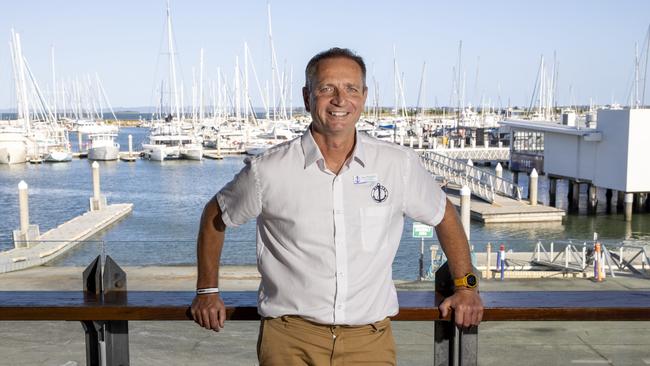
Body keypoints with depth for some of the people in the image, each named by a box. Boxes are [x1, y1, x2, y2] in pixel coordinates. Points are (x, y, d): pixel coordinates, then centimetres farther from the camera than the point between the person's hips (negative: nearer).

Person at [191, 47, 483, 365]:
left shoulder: (399, 164, -1)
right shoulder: (268, 170, -6)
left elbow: (444, 215, 16)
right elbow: (215, 217, 11)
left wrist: (465, 285, 13)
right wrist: (207, 291, 12)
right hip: (290, 341, -1)